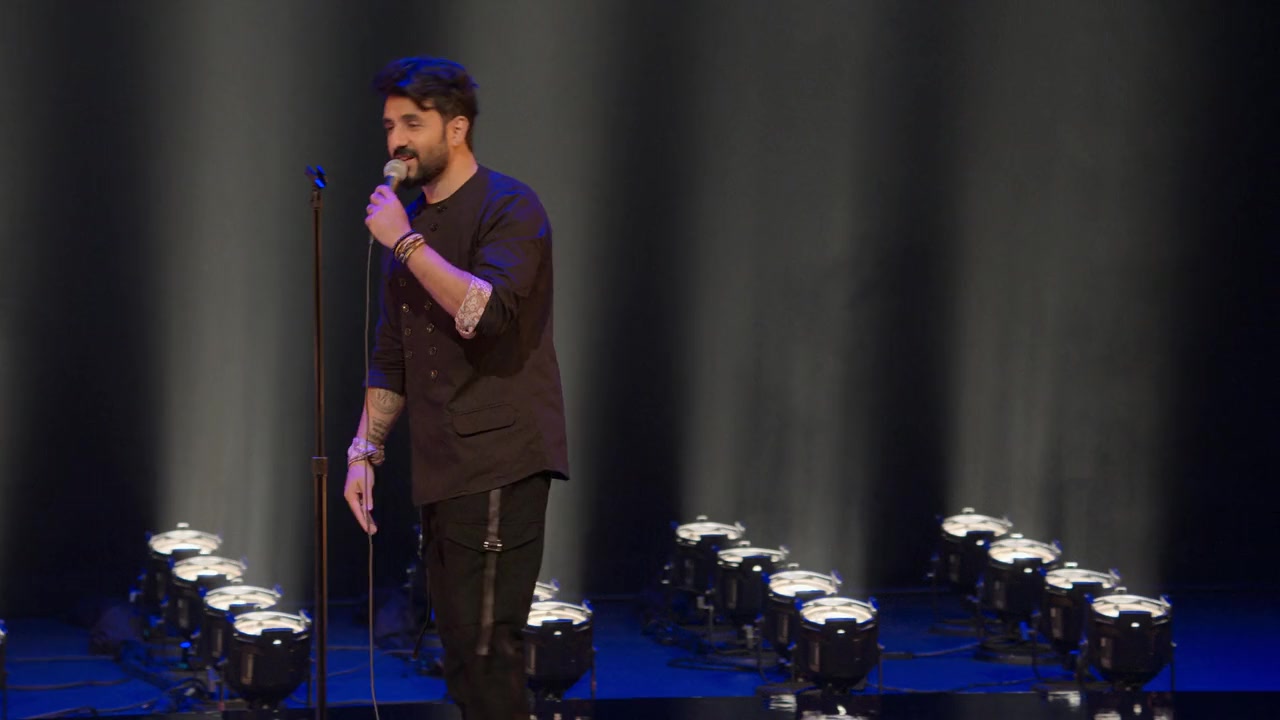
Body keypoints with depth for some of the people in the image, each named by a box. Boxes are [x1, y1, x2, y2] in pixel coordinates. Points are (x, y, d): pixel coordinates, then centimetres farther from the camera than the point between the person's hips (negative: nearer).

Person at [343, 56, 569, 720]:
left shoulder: (509, 209, -8)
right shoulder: (408, 222, 16)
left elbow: (487, 311, -25)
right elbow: (391, 356, 21)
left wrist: (406, 242, -19)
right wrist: (365, 450, 14)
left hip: (499, 465, -8)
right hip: (441, 471, 8)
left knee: (486, 652, -12)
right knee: (463, 661, 12)